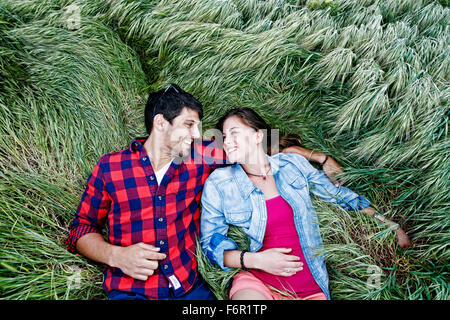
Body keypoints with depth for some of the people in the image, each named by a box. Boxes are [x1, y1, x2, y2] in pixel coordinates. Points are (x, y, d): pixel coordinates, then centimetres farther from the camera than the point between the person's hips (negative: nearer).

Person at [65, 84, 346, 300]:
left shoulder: (199, 158, 1)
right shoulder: (110, 167, -3)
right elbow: (81, 229, 5)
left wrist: (316, 156, 6)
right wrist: (115, 255, -14)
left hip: (190, 287, 3)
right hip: (129, 290, -2)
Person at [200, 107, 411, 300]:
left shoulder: (292, 164, 5)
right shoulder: (218, 183, 0)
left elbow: (337, 193, 14)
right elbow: (211, 243, 0)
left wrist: (387, 224, 15)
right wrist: (255, 260, -14)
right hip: (256, 282, -1)